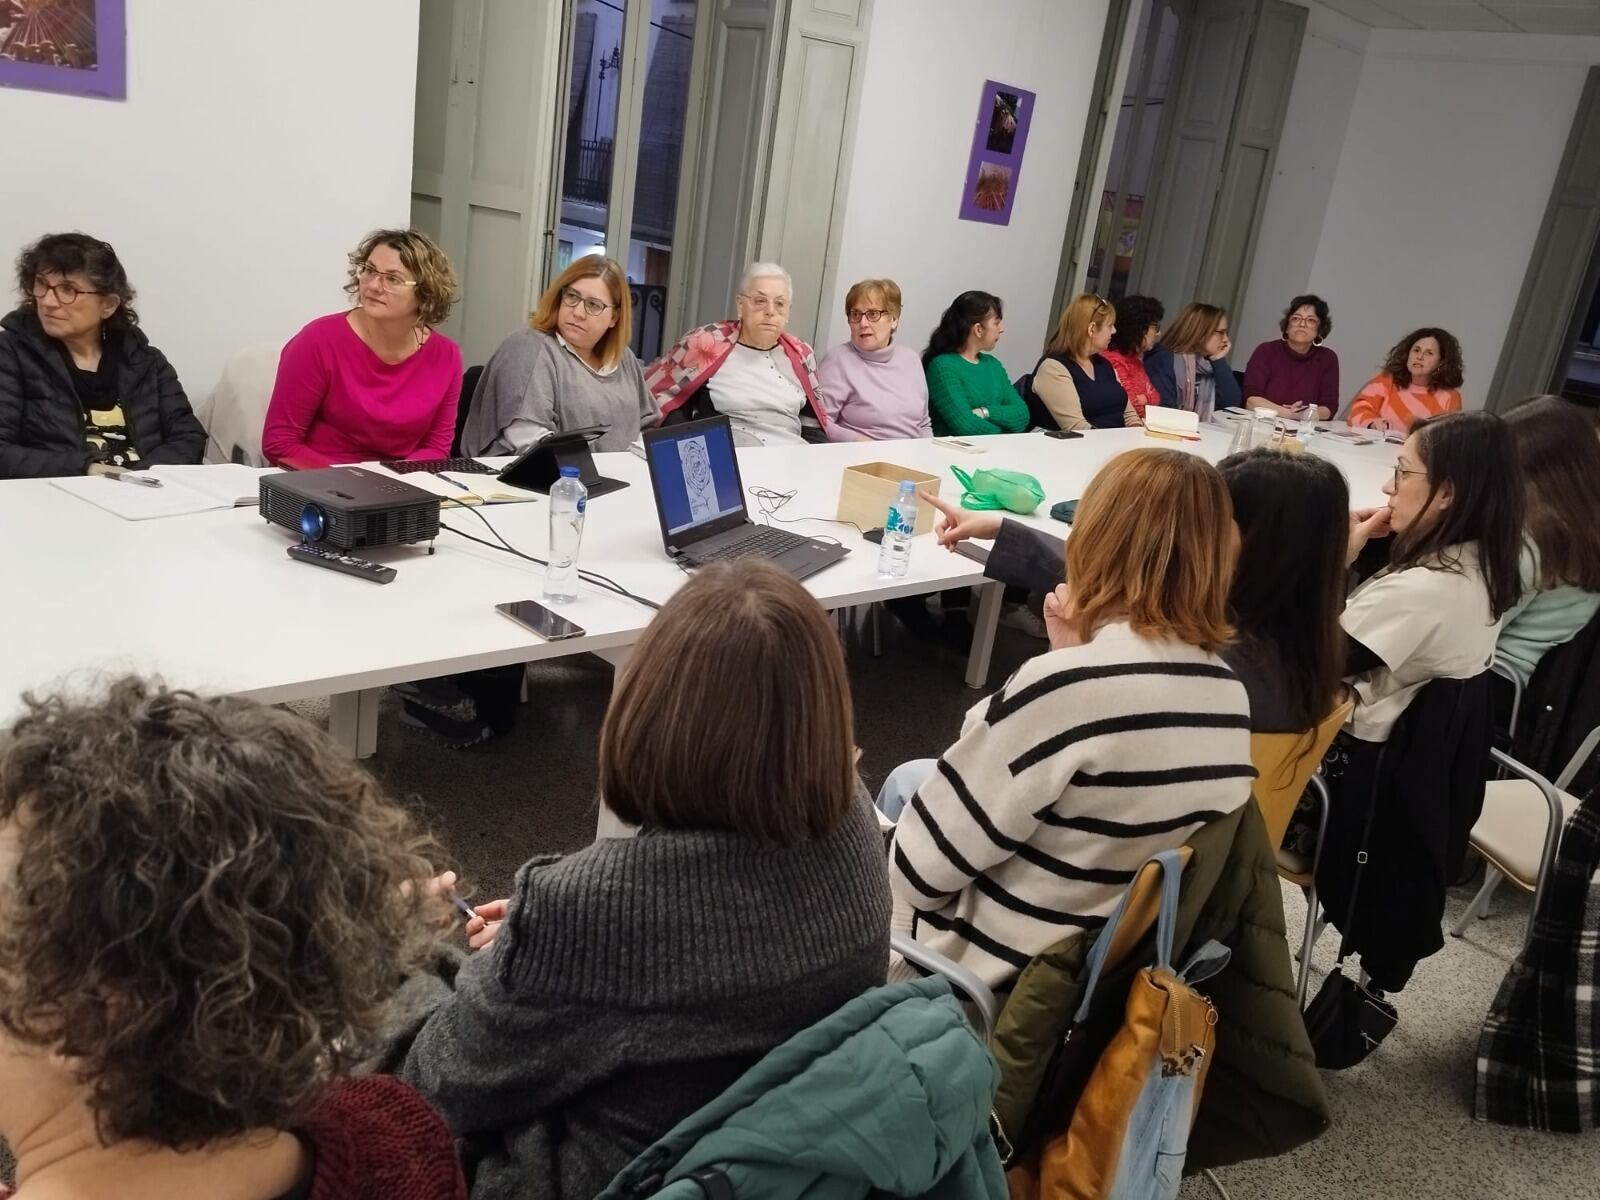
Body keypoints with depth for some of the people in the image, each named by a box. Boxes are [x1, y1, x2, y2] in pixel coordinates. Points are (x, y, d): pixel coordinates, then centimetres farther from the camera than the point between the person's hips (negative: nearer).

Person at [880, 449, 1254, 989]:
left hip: (1012, 976, -6)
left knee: (908, 782, 21)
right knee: (913, 780, 23)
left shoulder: (1062, 688, -32)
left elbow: (916, 870, -23)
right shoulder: (1228, 693, -9)